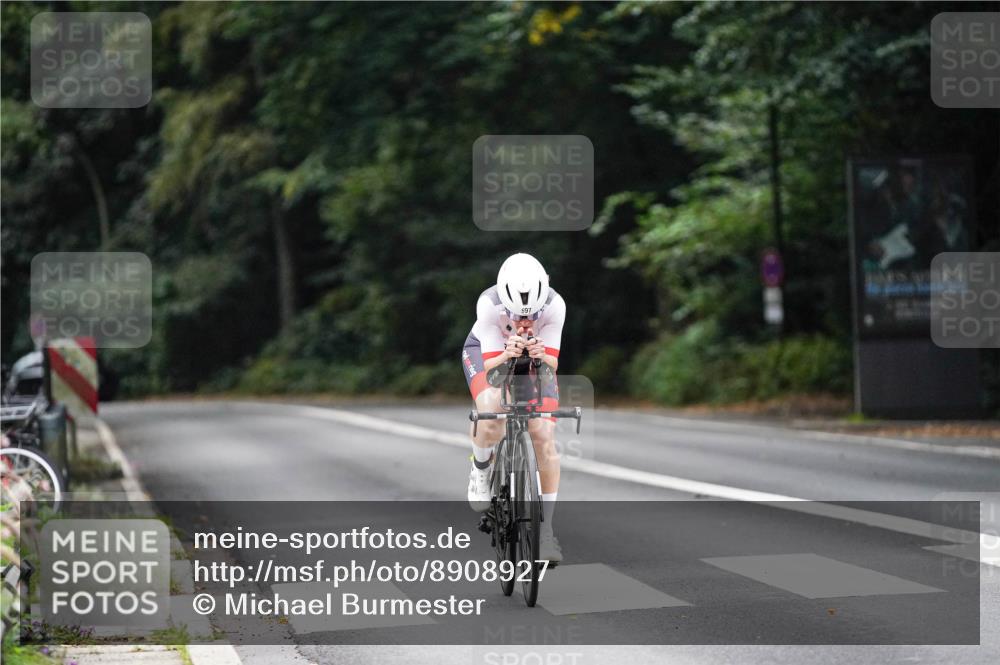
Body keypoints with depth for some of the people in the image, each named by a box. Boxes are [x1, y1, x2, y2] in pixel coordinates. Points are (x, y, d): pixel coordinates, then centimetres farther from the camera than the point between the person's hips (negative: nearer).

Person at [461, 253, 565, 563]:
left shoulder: (554, 305, -33)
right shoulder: (489, 304, -36)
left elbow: (552, 363, -30)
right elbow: (490, 363, -33)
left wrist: (541, 357, -53)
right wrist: (508, 355, -55)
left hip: (536, 359, 2)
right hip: (487, 352, -2)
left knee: (544, 438, -13)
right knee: (491, 417, -32)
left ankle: (546, 528, -2)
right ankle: (481, 467, 3)